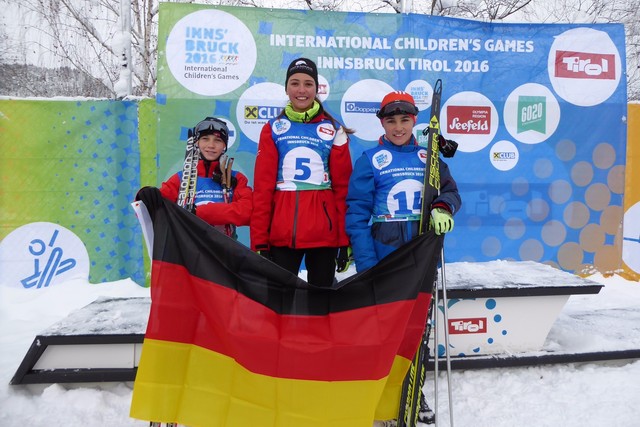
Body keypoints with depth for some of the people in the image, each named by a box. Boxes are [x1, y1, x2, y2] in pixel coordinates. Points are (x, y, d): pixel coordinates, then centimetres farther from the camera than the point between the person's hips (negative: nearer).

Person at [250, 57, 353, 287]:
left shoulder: (334, 130, 7)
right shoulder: (272, 129, 7)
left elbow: (343, 187, 4)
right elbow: (262, 187, 3)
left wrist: (345, 240, -1)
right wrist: (259, 240, -3)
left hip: (324, 232, 0)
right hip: (281, 232, 0)